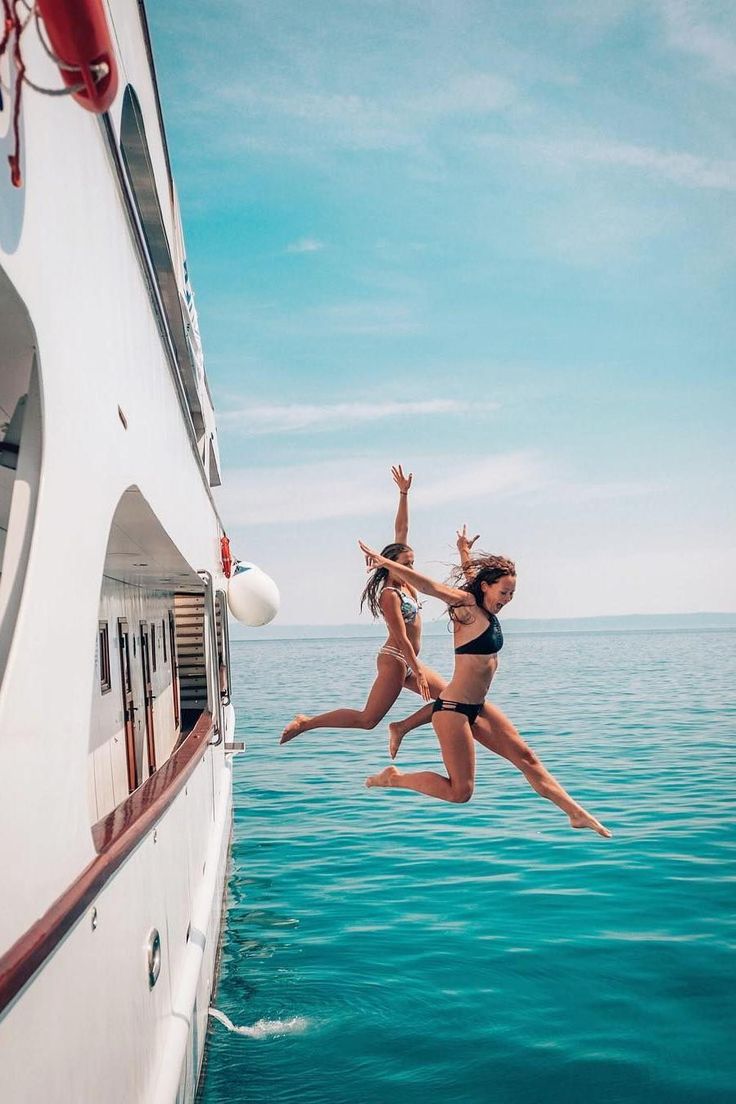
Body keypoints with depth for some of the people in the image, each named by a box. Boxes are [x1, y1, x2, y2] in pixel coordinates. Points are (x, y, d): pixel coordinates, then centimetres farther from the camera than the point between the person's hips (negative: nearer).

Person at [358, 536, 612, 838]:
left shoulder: (486, 609, 10)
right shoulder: (467, 605, -13)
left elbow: (471, 574, 29)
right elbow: (428, 586, -27)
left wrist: (465, 549, 43)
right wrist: (385, 562, -36)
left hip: (477, 708, 9)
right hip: (453, 709, -9)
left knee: (526, 758, 11)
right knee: (460, 791, -4)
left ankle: (577, 813, 20)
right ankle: (393, 777, 11)